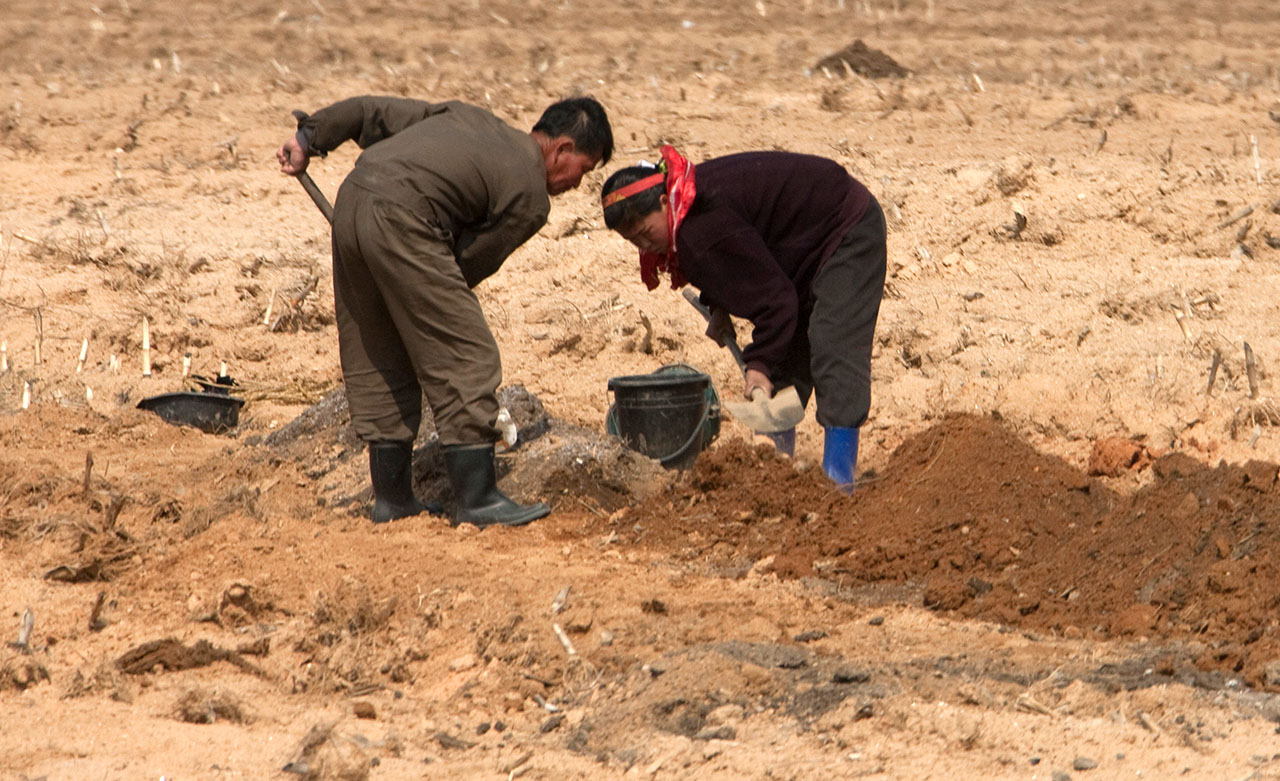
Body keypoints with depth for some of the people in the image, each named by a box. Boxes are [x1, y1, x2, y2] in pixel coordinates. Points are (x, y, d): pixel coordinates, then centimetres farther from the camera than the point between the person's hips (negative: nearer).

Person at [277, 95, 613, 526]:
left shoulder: (472, 119, 27)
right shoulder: (530, 198, 6)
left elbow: (375, 111, 25)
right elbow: (472, 263, 8)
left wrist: (309, 136, 27)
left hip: (351, 199, 9)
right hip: (402, 221, -9)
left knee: (377, 361, 17)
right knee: (465, 359, 0)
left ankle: (391, 496, 25)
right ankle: (477, 498, 1)